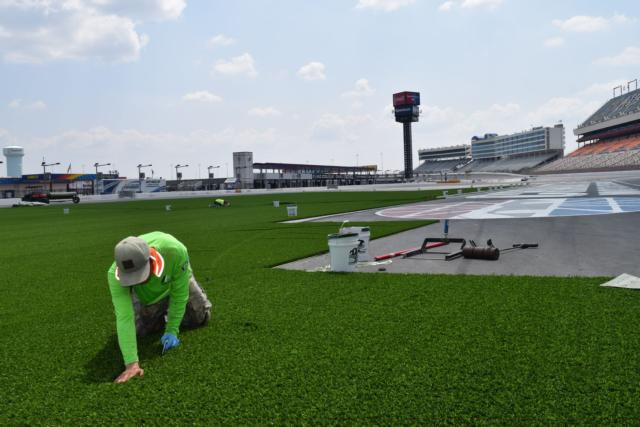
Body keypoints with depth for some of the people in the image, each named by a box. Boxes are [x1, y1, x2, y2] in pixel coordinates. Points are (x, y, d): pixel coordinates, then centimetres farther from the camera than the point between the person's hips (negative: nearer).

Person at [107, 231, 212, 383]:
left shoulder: (176, 251, -48)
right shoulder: (115, 274, -44)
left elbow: (179, 294, -32)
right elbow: (124, 317, -46)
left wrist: (172, 331, -28)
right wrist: (131, 363, -51)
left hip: (177, 279, -1)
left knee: (200, 316, 1)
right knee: (141, 329, 0)